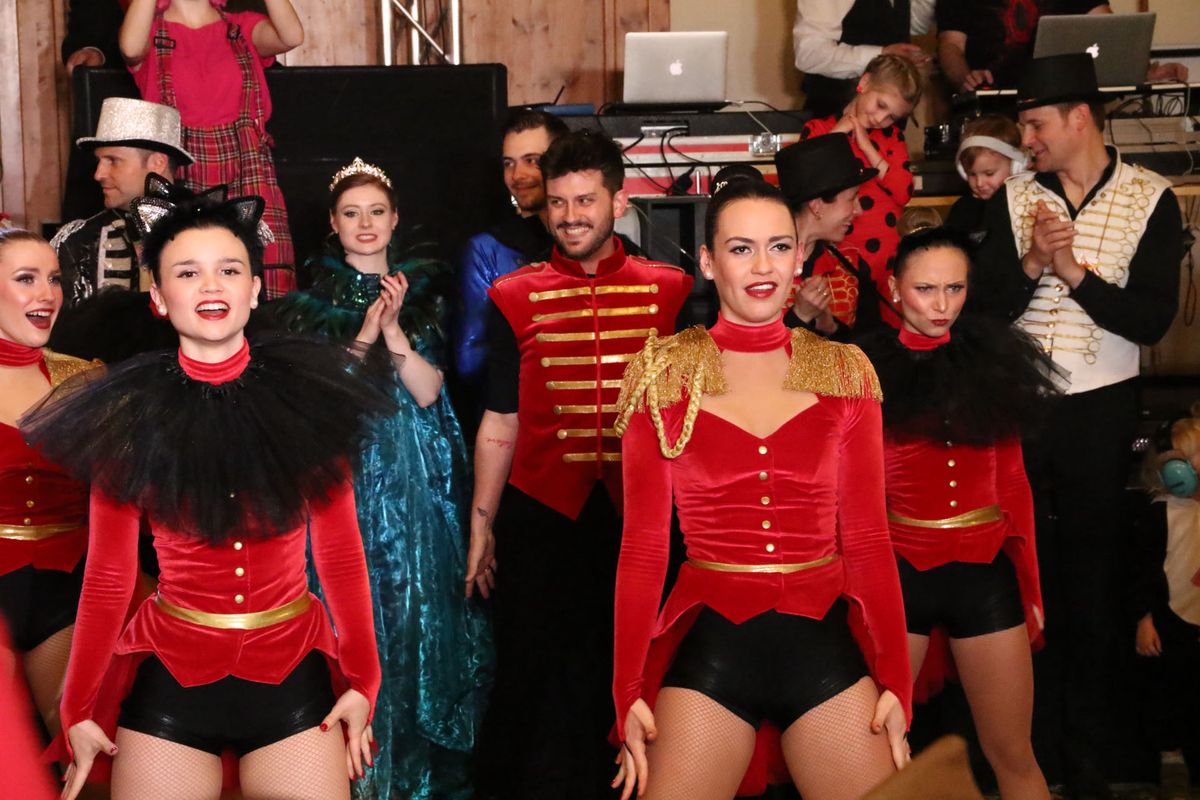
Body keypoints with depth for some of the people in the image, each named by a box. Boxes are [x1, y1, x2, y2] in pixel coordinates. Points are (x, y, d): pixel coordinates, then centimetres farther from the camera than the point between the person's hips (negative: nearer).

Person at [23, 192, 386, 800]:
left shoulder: (308, 400, -3)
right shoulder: (128, 416, -3)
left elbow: (340, 554, 2)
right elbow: (107, 578, 1)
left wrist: (362, 681, -1)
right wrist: (78, 711, 0)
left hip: (294, 675, 0)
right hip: (171, 677, 0)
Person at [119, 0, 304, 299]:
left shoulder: (245, 29, 14)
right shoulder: (150, 32, 10)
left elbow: (292, 36, -8)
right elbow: (131, 48, -15)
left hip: (250, 181, 1)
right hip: (178, 182, -1)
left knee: (268, 289, -12)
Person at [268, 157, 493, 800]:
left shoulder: (424, 291, 7)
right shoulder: (311, 299, 5)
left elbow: (427, 390, -2)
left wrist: (393, 329, -16)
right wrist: (363, 335, -16)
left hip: (419, 474, 1)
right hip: (345, 473, -1)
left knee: (420, 604, 1)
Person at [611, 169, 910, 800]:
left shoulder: (845, 373, 5)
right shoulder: (663, 376, 1)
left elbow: (866, 539, 6)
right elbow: (642, 546, 1)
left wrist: (896, 680, -2)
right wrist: (628, 694, -6)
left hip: (825, 645, 2)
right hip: (707, 647, -1)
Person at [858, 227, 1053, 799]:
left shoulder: (993, 360, 6)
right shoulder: (870, 369, -1)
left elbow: (1012, 482, 10)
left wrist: (1030, 582, 9)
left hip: (986, 573, 2)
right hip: (899, 571, -1)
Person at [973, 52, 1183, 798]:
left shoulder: (1151, 199, -3)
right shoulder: (1014, 197, 3)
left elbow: (1152, 319, -9)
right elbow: (987, 304, -2)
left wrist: (1074, 271, -18)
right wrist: (1032, 262, -19)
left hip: (1102, 406, -2)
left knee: (1091, 569, 6)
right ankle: (1036, 735, 17)